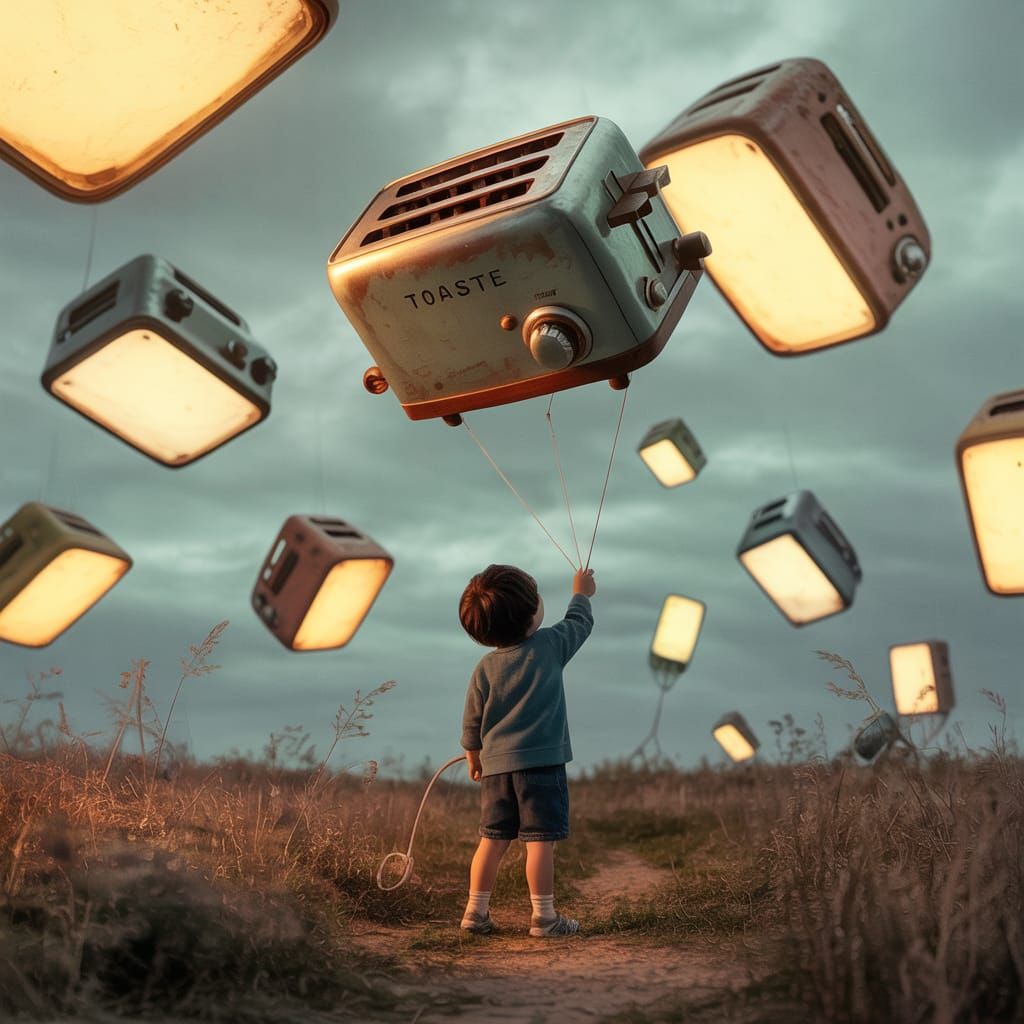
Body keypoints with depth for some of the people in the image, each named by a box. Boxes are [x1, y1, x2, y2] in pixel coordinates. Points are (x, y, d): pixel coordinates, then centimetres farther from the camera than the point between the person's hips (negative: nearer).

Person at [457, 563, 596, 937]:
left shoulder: (486, 668, 3)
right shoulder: (550, 646, -6)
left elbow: (472, 722, 9)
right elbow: (579, 623, 14)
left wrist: (473, 755, 25)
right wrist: (581, 594, 32)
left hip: (496, 765, 4)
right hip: (541, 763, -4)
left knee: (493, 839, 13)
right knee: (541, 840, 0)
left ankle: (476, 911, 19)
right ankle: (543, 916, 4)